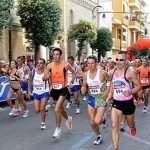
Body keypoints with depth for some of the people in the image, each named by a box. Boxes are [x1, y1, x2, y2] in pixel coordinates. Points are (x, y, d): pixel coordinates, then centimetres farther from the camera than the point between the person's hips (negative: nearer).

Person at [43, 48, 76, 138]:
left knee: (57, 109, -16)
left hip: (63, 89, -5)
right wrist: (47, 76, -20)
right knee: (61, 108, 21)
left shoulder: (65, 65, -11)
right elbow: (44, 78, 1)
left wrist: (71, 82, -6)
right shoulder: (50, 66, -3)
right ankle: (68, 119, 52)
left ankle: (58, 129, -2)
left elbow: (74, 73, 6)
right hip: (54, 89, 5)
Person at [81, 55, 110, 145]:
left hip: (101, 98, -4)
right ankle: (99, 137, 35)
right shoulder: (85, 74, -3)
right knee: (92, 123, 9)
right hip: (91, 99, 5)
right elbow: (84, 87, 7)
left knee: (97, 122, -18)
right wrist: (83, 90, -15)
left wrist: (107, 91, -13)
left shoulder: (102, 73, -17)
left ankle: (103, 119, 18)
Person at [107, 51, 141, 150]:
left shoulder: (130, 73, -17)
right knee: (114, 126, -11)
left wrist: (130, 91, -29)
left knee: (130, 124, 22)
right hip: (116, 102, 3)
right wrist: (109, 95, 11)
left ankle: (133, 127, 61)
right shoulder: (113, 72, -1)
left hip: (128, 103, -3)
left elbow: (139, 86, -13)